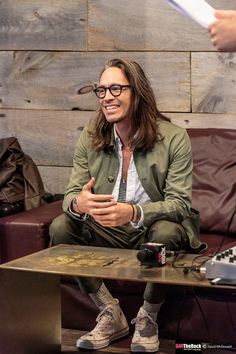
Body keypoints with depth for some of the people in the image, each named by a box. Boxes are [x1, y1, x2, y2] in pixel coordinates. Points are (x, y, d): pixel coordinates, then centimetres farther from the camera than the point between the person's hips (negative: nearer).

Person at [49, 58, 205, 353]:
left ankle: (148, 318, -9)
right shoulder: (90, 138, -2)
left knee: (167, 233, -36)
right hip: (107, 230, 4)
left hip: (153, 231, -3)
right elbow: (71, 194, -3)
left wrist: (133, 213, -39)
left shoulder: (174, 138, -13)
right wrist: (77, 204, -32)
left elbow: (179, 203, -18)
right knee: (60, 227, -20)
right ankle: (111, 316, -7)